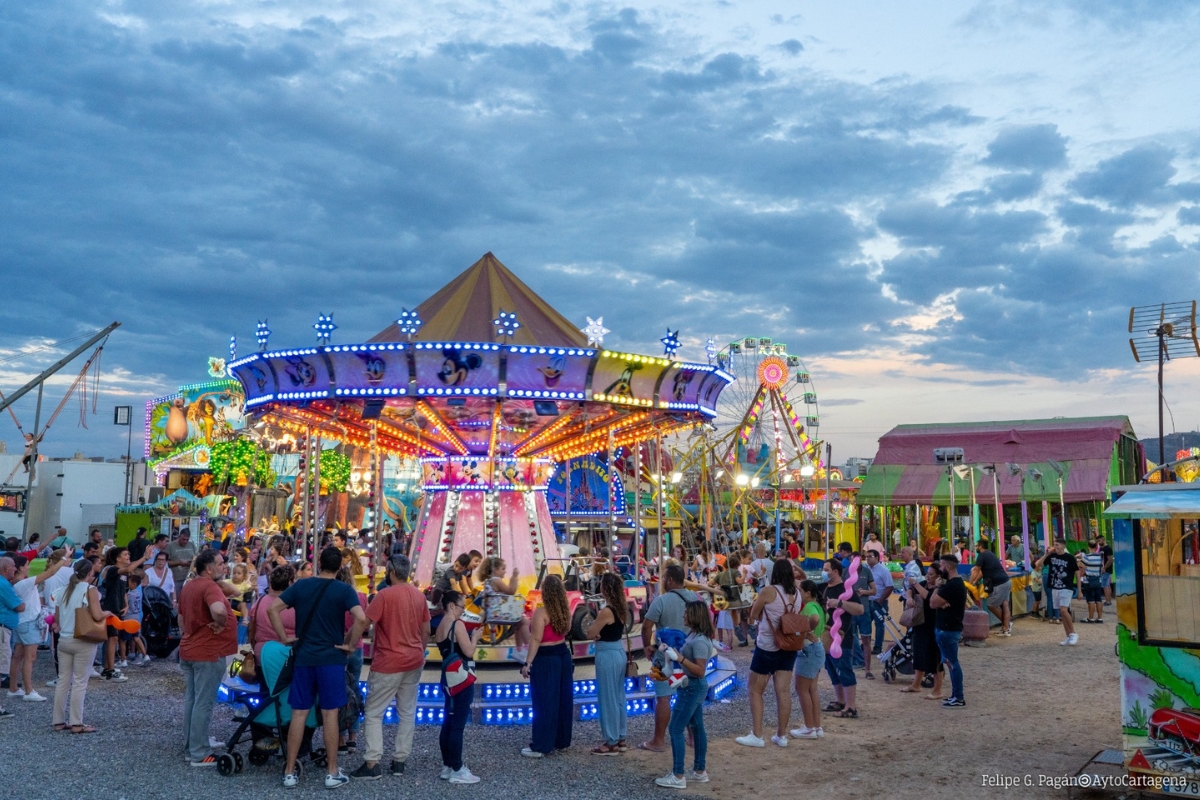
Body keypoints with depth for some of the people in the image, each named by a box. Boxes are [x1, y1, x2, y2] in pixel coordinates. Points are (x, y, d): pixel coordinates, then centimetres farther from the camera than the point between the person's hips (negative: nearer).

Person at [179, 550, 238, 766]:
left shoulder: (188, 586, 14)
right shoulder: (209, 586, -19)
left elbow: (181, 618, 23)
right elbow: (218, 610, -39)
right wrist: (221, 624, -20)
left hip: (189, 650, 10)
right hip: (208, 653, -10)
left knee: (191, 700, 16)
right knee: (204, 703, -4)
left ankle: (190, 748, 24)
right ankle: (200, 754, 1)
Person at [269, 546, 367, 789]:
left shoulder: (300, 585, 3)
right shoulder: (344, 590, -7)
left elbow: (272, 608, -2)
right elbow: (361, 618, -21)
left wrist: (284, 637, 3)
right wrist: (351, 645, -8)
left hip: (303, 657, 3)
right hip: (331, 658, -3)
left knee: (298, 714, 8)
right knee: (330, 714, 3)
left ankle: (289, 772, 13)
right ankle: (332, 773, 9)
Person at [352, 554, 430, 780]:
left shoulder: (385, 595, -14)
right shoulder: (419, 595, 5)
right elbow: (426, 630, 11)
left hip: (388, 663, -6)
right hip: (414, 662, 6)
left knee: (373, 713, 2)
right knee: (407, 713, 11)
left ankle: (373, 763, -4)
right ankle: (399, 760, 14)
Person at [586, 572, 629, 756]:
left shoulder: (606, 611, -22)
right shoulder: (622, 608, 4)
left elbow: (590, 634, -13)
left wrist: (594, 624, 4)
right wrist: (600, 631, -7)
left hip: (607, 655, -9)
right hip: (619, 651, 9)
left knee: (608, 699, 1)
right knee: (619, 696, 17)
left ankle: (612, 743, 9)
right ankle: (620, 738, 26)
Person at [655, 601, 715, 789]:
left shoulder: (699, 641, -24)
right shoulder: (694, 636, 6)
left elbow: (700, 671, -27)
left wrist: (679, 658, -32)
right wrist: (669, 650, 2)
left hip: (692, 688, -10)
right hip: (694, 688, 10)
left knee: (676, 729, -6)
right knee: (697, 728, 15)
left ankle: (678, 776, -1)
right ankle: (700, 771, 23)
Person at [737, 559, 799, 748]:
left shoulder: (768, 591, -14)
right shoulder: (796, 594, 1)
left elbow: (753, 616, -2)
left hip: (767, 647, -5)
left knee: (756, 691, 5)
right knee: (783, 691, 8)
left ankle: (756, 736, 4)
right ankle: (781, 735, 13)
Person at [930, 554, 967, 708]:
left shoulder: (951, 585, -21)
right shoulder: (958, 582, 12)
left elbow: (933, 603, -20)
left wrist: (937, 587, -7)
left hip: (947, 630, -10)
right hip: (951, 627, 10)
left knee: (952, 662, -4)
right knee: (951, 662, 15)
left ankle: (958, 698, 1)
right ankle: (956, 695, 21)